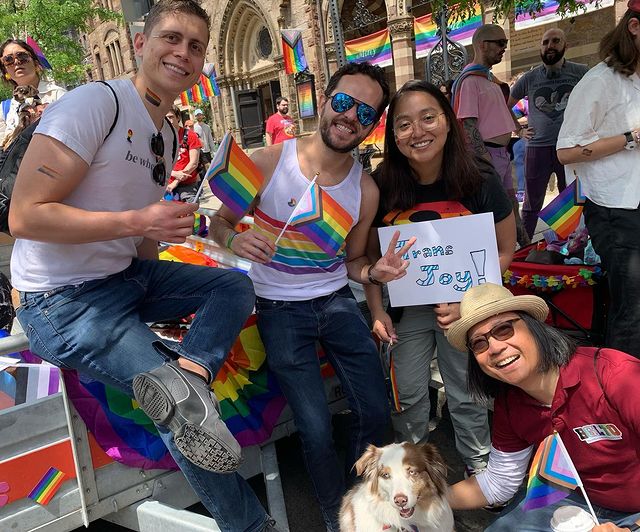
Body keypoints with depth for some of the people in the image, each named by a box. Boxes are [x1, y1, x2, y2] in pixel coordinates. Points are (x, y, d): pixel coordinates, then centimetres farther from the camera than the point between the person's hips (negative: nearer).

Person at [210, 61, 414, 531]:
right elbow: (220, 221, -1)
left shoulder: (366, 190, -4)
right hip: (281, 309, -3)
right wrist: (235, 240, -25)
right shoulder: (269, 163, -13)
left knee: (377, 414, 7)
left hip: (336, 300, 3)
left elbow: (352, 261, 7)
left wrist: (375, 272, -15)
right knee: (317, 431, -5)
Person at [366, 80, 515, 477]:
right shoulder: (381, 188, -15)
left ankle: (480, 464, 40)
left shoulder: (481, 182, -18)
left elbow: (505, 251, -6)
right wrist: (377, 311, -9)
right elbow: (370, 255, -2)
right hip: (406, 306, 1)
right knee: (407, 394, 11)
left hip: (466, 305, -1)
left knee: (466, 393, 11)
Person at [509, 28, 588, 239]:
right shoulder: (529, 78, 4)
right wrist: (519, 130, 6)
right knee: (532, 204, 8)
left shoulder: (581, 72, 1)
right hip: (537, 148, 0)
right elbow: (506, 106, 15)